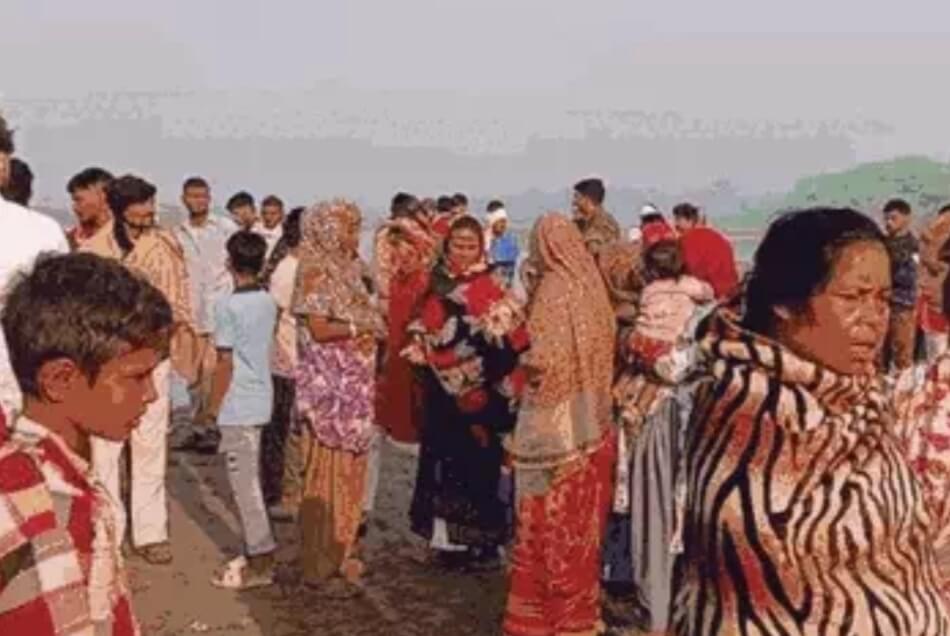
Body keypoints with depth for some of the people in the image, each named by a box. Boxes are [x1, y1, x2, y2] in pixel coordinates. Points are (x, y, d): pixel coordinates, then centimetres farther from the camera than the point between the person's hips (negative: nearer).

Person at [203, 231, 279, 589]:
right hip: (261, 401, 7)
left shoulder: (228, 306, -15)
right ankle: (256, 552, 22)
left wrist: (213, 406, -4)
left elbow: (225, 363, -15)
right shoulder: (269, 303, 5)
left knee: (244, 482, -3)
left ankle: (260, 562, 0)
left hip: (237, 406, -7)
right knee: (250, 478, 16)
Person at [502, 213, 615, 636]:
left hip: (557, 425, -7)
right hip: (591, 423, 7)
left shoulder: (554, 289, -15)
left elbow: (544, 360, -21)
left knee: (552, 523, 4)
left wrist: (516, 359, -2)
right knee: (581, 519, 16)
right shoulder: (591, 284, 4)